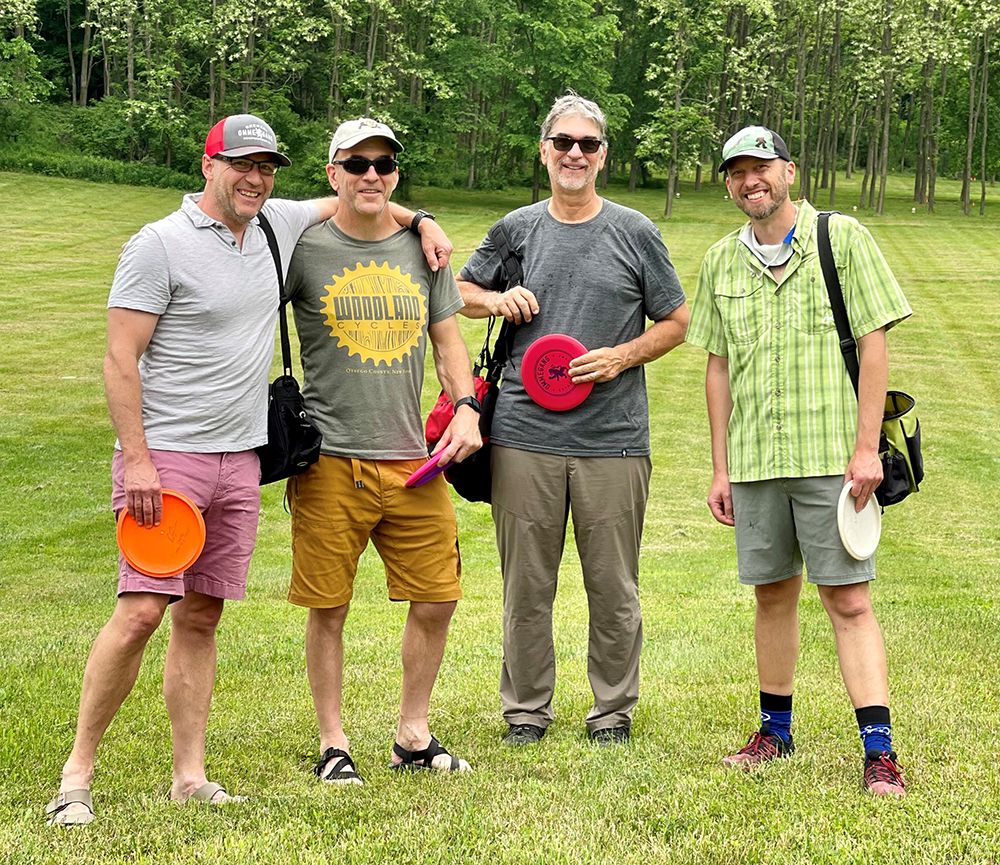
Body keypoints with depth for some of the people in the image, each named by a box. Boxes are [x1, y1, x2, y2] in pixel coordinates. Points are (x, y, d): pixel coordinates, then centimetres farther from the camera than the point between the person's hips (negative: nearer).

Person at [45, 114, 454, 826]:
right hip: (166, 455, -6)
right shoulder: (159, 245, -7)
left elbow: (347, 203, 33)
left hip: (239, 459, 6)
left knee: (200, 618, 7)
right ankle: (77, 774, -5)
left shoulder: (277, 226, 12)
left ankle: (191, 779, 10)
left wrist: (420, 223, 20)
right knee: (141, 612, -13)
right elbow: (121, 359, -10)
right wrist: (137, 460, -17)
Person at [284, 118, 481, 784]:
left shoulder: (422, 250, 10)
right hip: (330, 459, -4)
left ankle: (414, 736, 21)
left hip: (413, 459, 4)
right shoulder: (304, 249, -1)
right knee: (328, 607, 1)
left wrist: (467, 408, 2)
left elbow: (448, 340, 17)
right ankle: (334, 744, 15)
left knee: (436, 598, 5)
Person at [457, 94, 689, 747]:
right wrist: (498, 300, 0)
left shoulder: (635, 232, 4)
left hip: (613, 440, -1)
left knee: (613, 587, 5)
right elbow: (462, 292, 22)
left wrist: (621, 357, -7)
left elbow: (677, 322, 9)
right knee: (526, 584, 6)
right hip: (525, 433, 1)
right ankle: (526, 708, 19)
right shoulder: (517, 229, 9)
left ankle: (614, 709, 19)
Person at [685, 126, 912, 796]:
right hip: (753, 462, 4)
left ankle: (879, 749, -6)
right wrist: (720, 467, 11)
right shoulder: (721, 262, 12)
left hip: (831, 456, -4)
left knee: (848, 600, -6)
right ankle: (776, 728, 25)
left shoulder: (843, 239, -1)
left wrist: (865, 448, -11)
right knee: (773, 594, 12)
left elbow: (874, 343, -4)